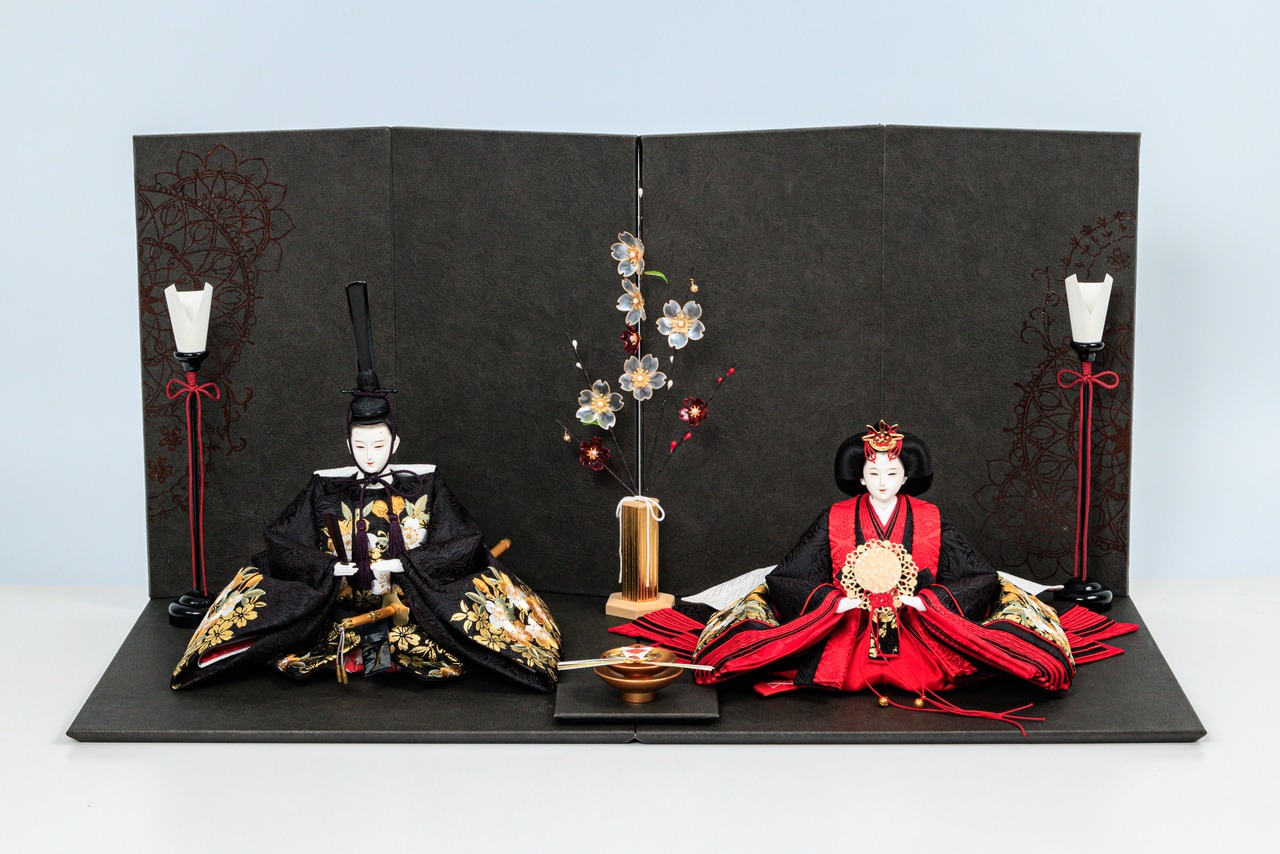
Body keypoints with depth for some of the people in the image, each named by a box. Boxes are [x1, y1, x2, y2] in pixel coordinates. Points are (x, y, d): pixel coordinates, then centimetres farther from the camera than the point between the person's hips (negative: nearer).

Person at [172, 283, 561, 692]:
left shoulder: (422, 484, 1)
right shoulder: (326, 488, 3)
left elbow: (463, 543, -3)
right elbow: (281, 542, 1)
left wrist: (402, 564, -14)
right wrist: (328, 567, -15)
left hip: (412, 607, 0)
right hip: (341, 608, 0)